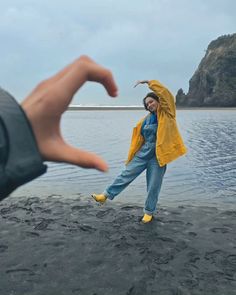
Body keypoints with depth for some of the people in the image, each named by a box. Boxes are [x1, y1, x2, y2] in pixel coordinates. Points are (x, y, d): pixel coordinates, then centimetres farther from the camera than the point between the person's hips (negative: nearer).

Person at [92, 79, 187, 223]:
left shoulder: (166, 113, -4)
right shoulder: (147, 119, 9)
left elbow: (165, 93, -18)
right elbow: (140, 138, 16)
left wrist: (148, 82, -15)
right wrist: (132, 155, 17)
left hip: (157, 156, -4)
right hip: (143, 153, 4)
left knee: (154, 186, 5)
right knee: (126, 174, 3)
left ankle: (149, 212, 22)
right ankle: (106, 195, 11)